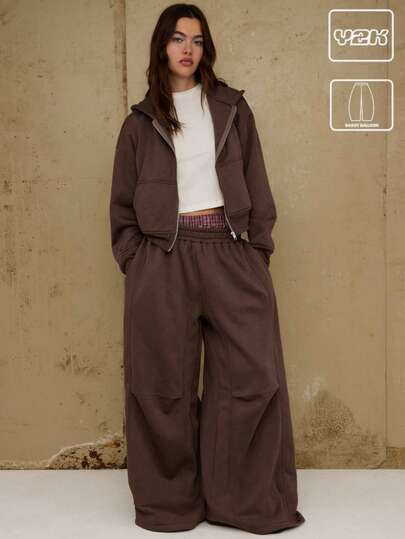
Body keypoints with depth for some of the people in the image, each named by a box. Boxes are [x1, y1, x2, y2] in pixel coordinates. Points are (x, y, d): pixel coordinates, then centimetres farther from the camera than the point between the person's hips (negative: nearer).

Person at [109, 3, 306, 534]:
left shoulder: (231, 108, 12)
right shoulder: (140, 121, 10)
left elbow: (256, 184, 9)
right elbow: (122, 202, 10)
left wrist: (260, 248, 0)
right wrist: (134, 261, -1)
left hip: (228, 253, 1)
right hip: (162, 258, -1)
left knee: (255, 375, -3)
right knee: (165, 385, 4)